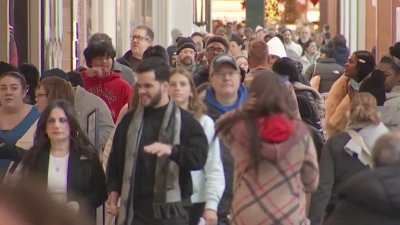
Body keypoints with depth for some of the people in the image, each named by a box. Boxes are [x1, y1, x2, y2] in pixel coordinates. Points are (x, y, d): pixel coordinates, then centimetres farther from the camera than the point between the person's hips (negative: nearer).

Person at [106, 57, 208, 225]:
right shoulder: (129, 120, 13)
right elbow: (115, 160, 18)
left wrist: (171, 150, -30)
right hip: (134, 208, 3)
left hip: (170, 211, -3)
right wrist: (114, 195, 8)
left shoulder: (185, 121, 1)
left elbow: (199, 157, -13)